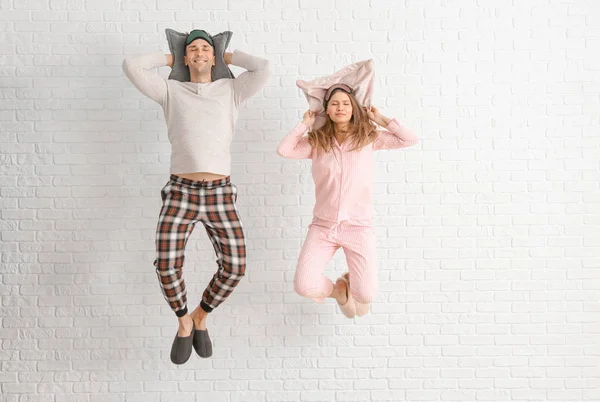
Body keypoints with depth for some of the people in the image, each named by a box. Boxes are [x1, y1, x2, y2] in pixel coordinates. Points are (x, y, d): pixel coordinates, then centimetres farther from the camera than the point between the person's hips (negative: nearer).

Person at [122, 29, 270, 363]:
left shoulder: (231, 90, 14)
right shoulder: (171, 91, 14)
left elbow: (264, 68, -1)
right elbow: (131, 66, 3)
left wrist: (229, 56, 16)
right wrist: (168, 58, 18)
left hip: (220, 195, 1)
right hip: (181, 192, 0)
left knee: (234, 267, -12)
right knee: (167, 267, -16)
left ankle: (201, 317, 18)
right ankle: (184, 324, 15)